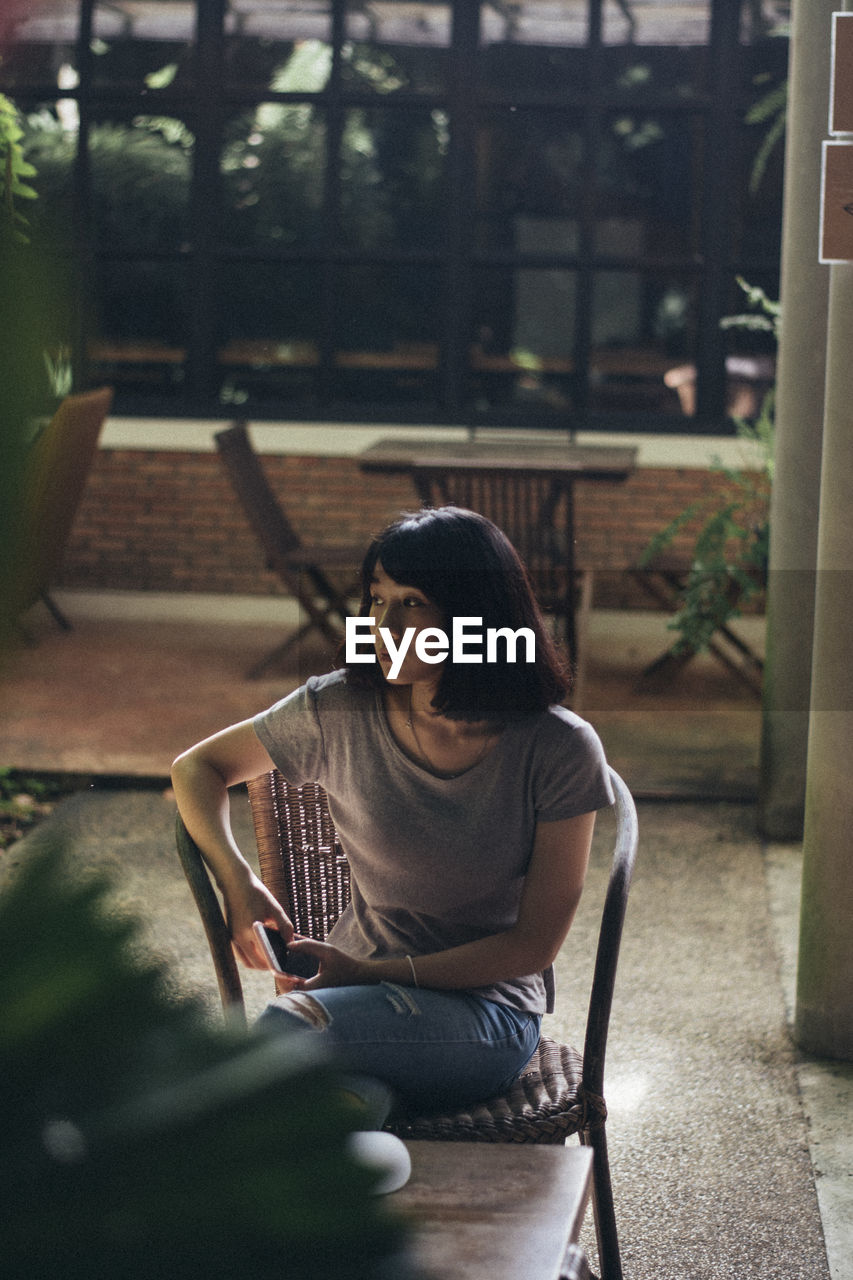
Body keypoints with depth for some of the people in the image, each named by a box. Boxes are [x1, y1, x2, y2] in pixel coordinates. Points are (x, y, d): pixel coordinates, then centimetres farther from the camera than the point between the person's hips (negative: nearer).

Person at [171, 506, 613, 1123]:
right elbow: (197, 768, 12)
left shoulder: (561, 751, -10)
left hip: (486, 1010, -2)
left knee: (286, 1028, -34)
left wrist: (374, 974, -18)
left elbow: (534, 943, -7)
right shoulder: (339, 709, -3)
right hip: (359, 986, 2)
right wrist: (237, 880, -9)